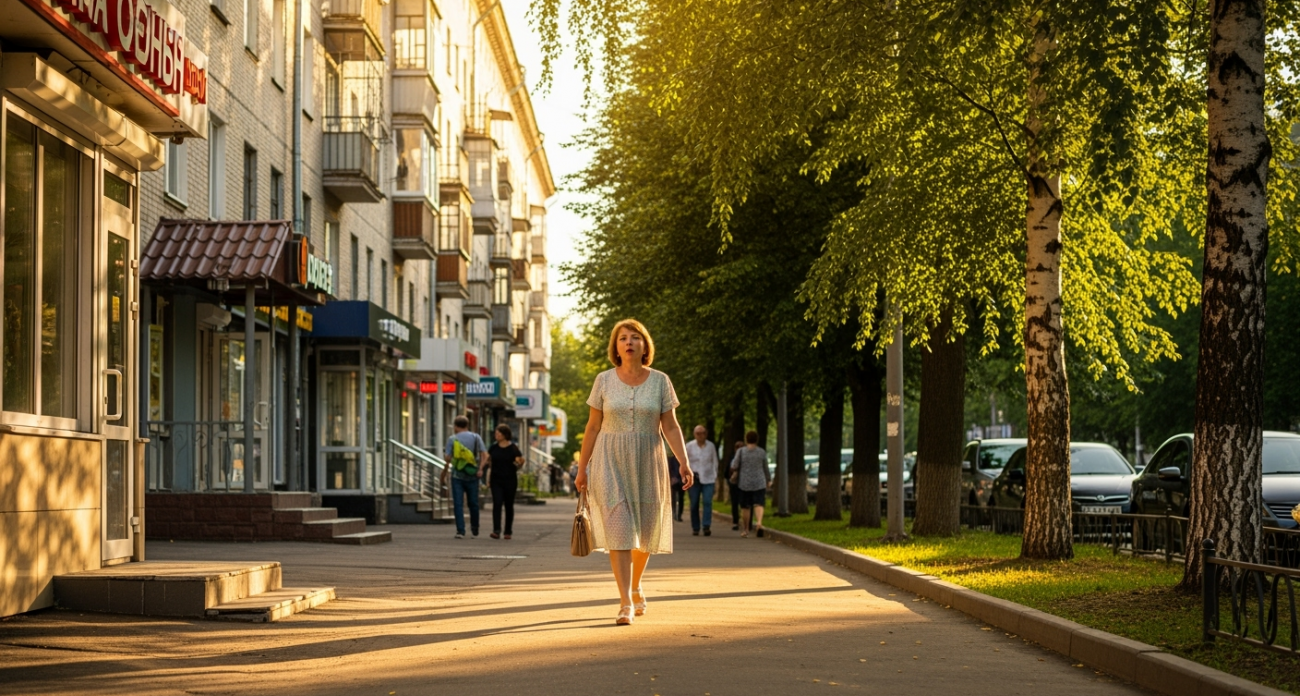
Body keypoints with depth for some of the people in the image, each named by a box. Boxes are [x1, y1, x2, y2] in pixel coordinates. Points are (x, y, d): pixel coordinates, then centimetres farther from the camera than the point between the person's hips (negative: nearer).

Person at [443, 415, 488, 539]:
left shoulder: (452, 439, -2)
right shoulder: (476, 437, 4)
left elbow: (448, 459, -6)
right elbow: (484, 455, -5)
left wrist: (444, 473, 4)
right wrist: (480, 469, -10)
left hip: (457, 476, -2)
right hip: (472, 476, 2)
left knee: (458, 504, 0)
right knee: (473, 503, 15)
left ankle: (460, 531, -8)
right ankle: (475, 529, 27)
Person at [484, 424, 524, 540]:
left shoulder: (513, 448, -5)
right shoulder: (493, 448, 5)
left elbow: (520, 463, 3)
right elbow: (489, 463, 13)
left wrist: (519, 463, -19)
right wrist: (488, 479, 10)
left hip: (510, 480, -2)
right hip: (496, 480, 2)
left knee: (509, 506, 7)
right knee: (497, 504, -11)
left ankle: (508, 531, 20)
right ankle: (496, 531, -18)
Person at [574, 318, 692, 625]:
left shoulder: (660, 381, 1)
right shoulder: (604, 380, 1)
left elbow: (670, 427, 2)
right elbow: (593, 426, 6)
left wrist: (683, 463, -9)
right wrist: (582, 468, 5)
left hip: (647, 464, 1)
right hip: (611, 464, -1)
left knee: (644, 531, 10)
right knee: (618, 531, -11)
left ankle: (636, 585, 37)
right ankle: (626, 603, -14)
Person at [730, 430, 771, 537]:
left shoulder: (741, 451, -5)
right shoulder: (762, 452, 0)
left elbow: (734, 466, -6)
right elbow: (765, 468, 6)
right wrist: (768, 481, 18)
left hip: (745, 484, 0)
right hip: (759, 483, 0)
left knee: (746, 507, 12)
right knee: (758, 505, -8)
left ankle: (745, 530, 18)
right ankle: (759, 523, -35)